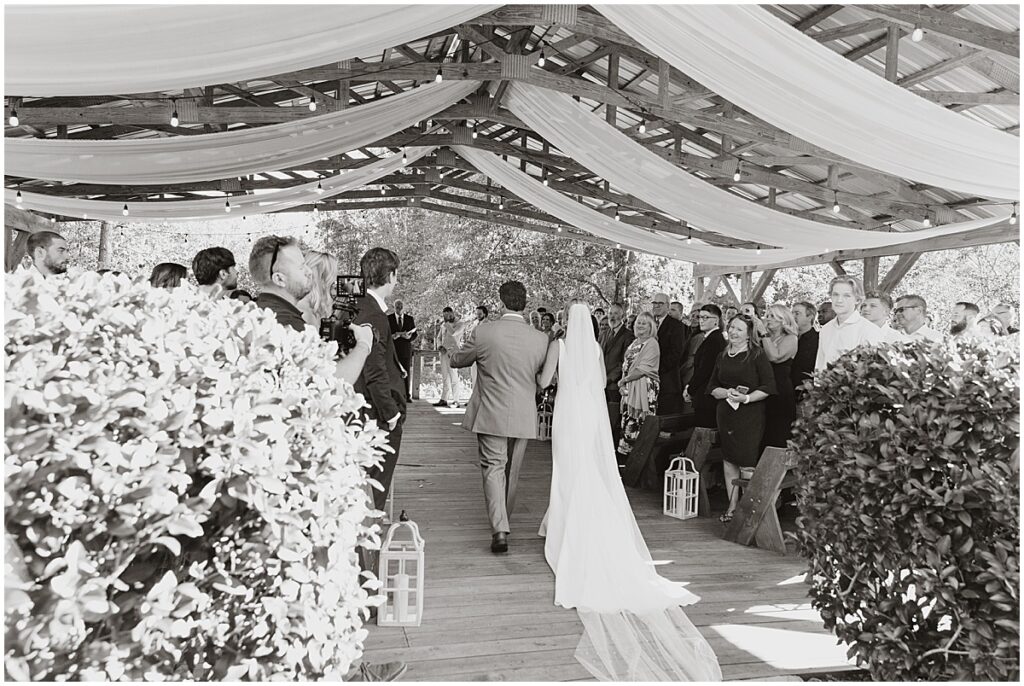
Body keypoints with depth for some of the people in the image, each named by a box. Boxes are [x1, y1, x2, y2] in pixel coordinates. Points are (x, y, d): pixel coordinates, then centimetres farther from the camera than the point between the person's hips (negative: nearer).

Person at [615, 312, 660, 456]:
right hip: (629, 388, 8)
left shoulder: (652, 343, -7)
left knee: (642, 422, -8)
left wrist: (623, 380, -8)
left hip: (645, 388, -7)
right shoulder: (634, 343, 17)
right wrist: (622, 384, 2)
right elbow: (626, 365, 16)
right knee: (628, 421, 6)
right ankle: (626, 450, 12)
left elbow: (642, 369, -14)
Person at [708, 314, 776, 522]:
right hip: (725, 414, 6)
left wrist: (747, 398, -19)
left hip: (750, 415, -5)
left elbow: (768, 387, -8)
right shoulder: (723, 356, 12)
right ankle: (732, 507, 17)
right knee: (729, 461, 8)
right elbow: (712, 386, 13)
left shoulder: (757, 355, -5)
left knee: (748, 464, -6)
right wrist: (727, 392, -7)